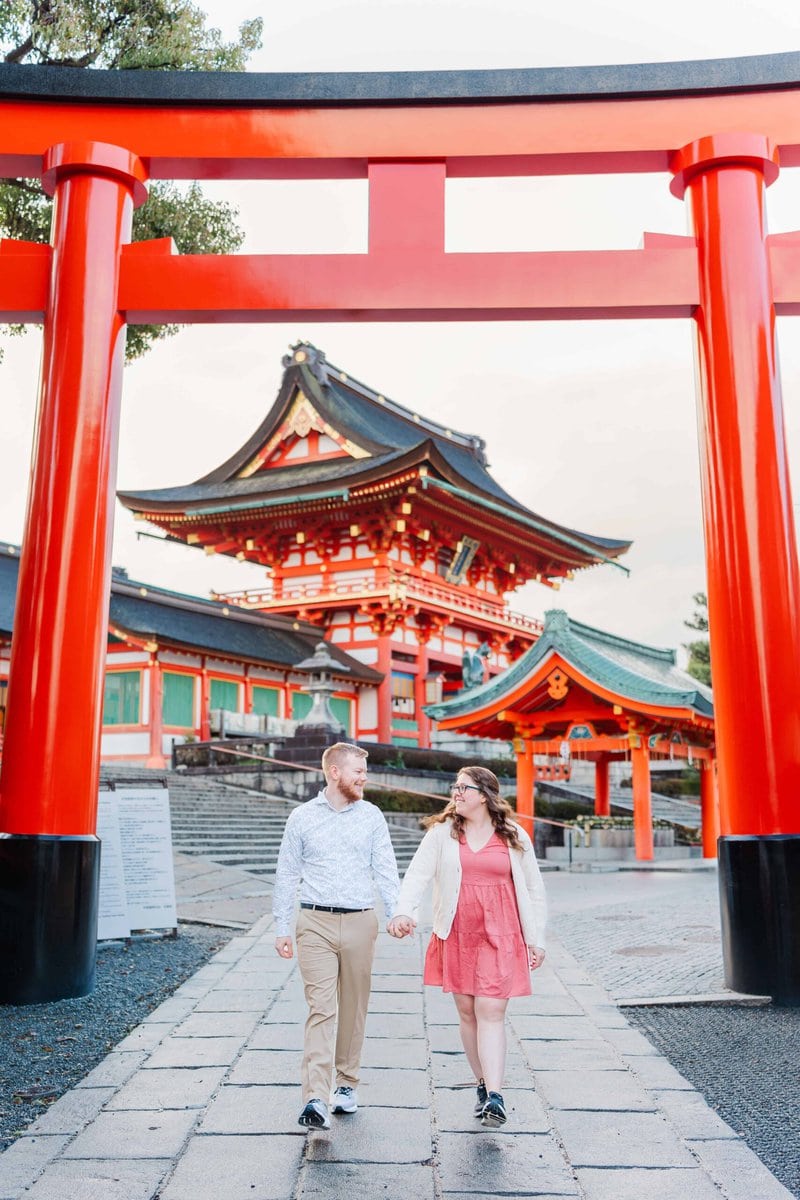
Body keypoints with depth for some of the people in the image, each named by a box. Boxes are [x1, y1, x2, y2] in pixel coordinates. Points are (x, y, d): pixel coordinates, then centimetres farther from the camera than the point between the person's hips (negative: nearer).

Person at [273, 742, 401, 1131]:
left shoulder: (372, 816, 6)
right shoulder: (302, 817, 2)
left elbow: (385, 869, 3)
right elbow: (286, 876, 7)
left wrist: (397, 912, -12)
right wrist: (281, 929, 5)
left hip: (360, 923, 2)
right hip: (316, 923, -2)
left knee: (354, 1008, 11)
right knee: (321, 1008, -11)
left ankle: (347, 1083, 27)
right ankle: (316, 1099, -13)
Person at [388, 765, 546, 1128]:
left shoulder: (514, 837, 4)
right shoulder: (442, 832, 3)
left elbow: (534, 890, 10)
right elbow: (418, 873, -8)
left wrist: (536, 939, 8)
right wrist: (404, 912, -25)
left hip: (499, 936, -2)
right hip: (456, 936, 2)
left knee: (491, 1013, -9)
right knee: (467, 1013, 8)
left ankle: (495, 1096, -8)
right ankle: (483, 1085, 23)